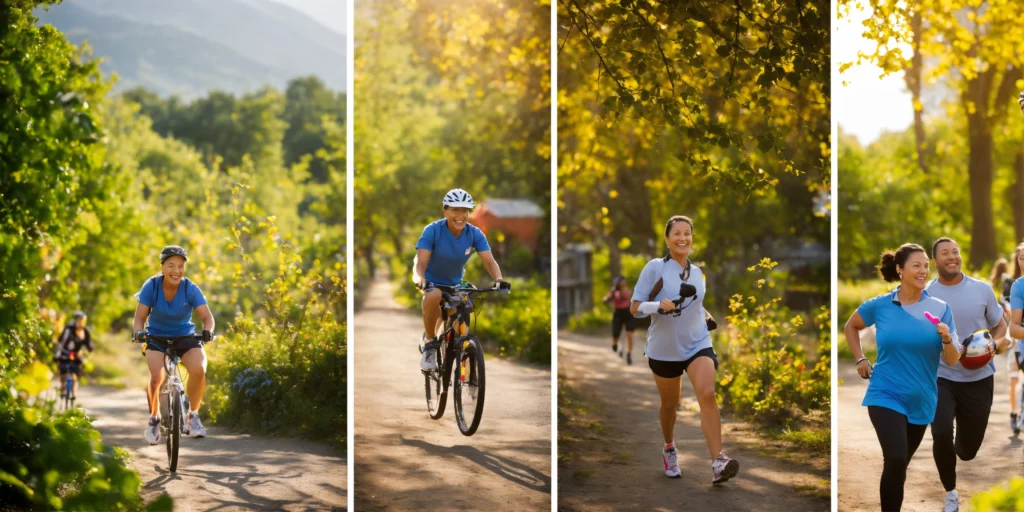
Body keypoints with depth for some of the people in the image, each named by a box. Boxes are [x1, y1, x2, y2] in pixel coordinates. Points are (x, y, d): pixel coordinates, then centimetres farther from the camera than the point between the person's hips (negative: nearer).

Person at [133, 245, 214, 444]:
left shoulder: (191, 289, -15)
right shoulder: (152, 286, -14)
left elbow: (206, 316, -20)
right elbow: (140, 316, -14)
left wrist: (207, 330, -41)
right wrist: (138, 332, -35)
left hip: (185, 337, 0)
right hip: (157, 338, 0)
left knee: (199, 369, -30)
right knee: (156, 377, -26)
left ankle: (193, 415, -7)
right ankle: (154, 418, 1)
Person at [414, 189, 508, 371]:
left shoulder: (475, 234, -15)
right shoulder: (432, 231, -23)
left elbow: (489, 260, -24)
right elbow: (421, 261, -30)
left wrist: (498, 279, -45)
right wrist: (420, 279, -53)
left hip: (455, 283, 4)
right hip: (432, 281, -4)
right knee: (434, 297, -37)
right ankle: (430, 343, -18)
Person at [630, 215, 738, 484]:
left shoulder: (697, 273, 7)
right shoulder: (655, 268, -8)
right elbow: (635, 307, -11)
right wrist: (658, 305, -27)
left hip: (698, 344, 2)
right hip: (664, 348, -2)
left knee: (707, 394, -20)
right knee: (669, 403, 13)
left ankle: (717, 463, -27)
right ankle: (669, 449, 44)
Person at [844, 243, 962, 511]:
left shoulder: (940, 308, -5)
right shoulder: (880, 306, -6)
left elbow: (952, 361, -5)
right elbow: (850, 327, 15)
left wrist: (947, 340, -24)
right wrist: (860, 360, 7)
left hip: (922, 400, 3)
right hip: (886, 396, -3)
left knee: (901, 464, 17)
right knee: (895, 460, -22)